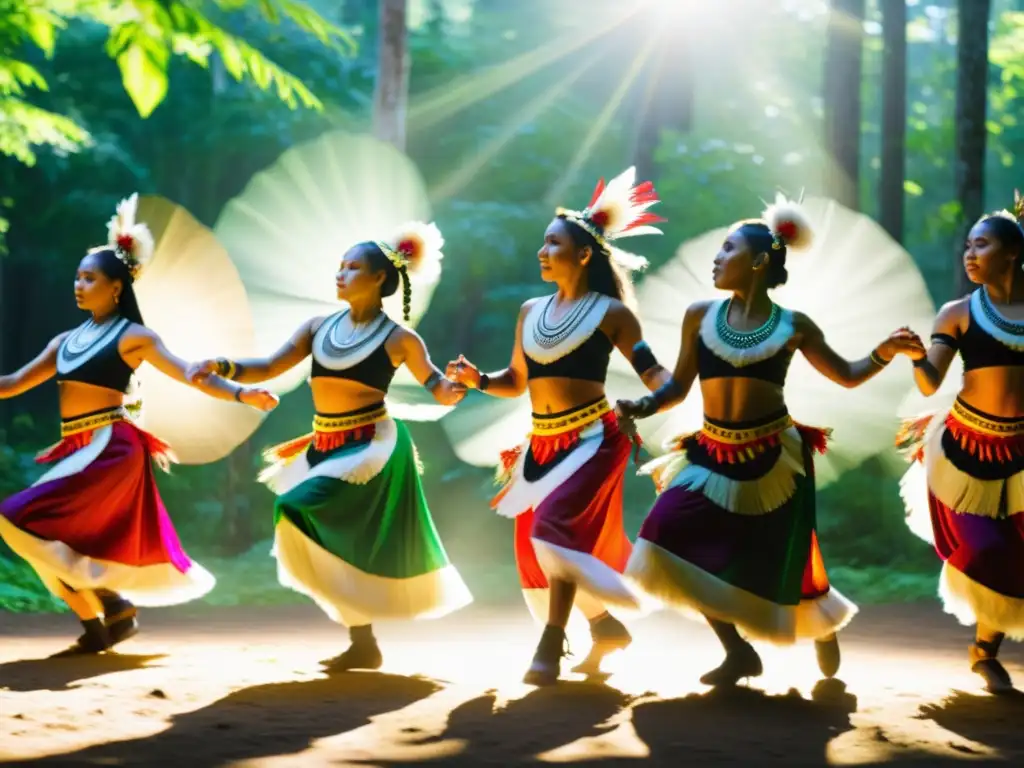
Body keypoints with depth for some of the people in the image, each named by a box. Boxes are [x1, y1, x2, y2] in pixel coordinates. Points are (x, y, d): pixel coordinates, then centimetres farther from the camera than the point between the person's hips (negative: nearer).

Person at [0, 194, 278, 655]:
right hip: (79, 451, 7)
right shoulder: (67, 340, 16)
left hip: (110, 449, -7)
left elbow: (188, 375, -12)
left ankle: (96, 624, -6)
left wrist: (240, 394, -26)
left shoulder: (133, 336, -4)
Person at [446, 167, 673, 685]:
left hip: (590, 438, -7)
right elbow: (517, 381, 18)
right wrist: (478, 380, 1)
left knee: (556, 524, -25)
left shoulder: (609, 312, -4)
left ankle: (551, 646, -22)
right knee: (536, 545, 8)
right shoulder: (531, 312, 12)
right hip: (541, 443, 7)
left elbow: (650, 370, -7)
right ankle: (605, 626, 28)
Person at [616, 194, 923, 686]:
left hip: (772, 458, -3)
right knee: (672, 536, -16)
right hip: (713, 454, 3)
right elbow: (678, 386, 8)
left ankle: (822, 626, 39)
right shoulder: (699, 316, 2)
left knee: (776, 563, 1)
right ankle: (739, 651, -1)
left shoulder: (793, 326, -2)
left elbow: (846, 376, 8)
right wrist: (641, 407, -9)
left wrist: (883, 354, -9)